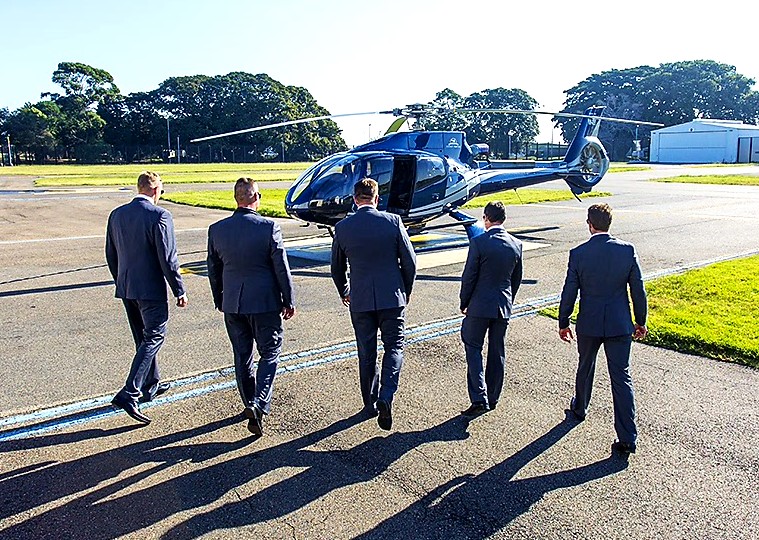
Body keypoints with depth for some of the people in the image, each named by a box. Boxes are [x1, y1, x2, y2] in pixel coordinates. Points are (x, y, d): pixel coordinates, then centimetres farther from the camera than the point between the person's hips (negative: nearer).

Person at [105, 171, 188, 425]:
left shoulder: (117, 214, 6)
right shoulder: (160, 215, -15)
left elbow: (111, 255, 12)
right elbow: (168, 259, -17)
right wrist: (179, 290, -9)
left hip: (126, 288, 7)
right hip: (151, 289, -7)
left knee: (144, 338, 20)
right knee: (153, 338, 1)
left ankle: (151, 385, 34)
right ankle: (129, 394, -7)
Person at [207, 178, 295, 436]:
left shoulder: (216, 229, -1)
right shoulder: (269, 227, -13)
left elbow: (213, 269, 8)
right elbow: (281, 268, -10)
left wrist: (219, 300, 20)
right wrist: (289, 300, 1)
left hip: (232, 303, 4)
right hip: (265, 302, -4)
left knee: (242, 356, 16)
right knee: (270, 353, 8)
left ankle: (250, 403, 29)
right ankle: (259, 405, -5)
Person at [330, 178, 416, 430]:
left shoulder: (342, 227, -3)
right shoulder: (393, 221, -7)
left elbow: (337, 268, 8)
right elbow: (410, 262, -3)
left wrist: (344, 292, 26)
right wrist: (406, 291, 12)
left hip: (360, 301, 1)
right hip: (392, 298, -1)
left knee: (366, 354, 14)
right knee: (394, 348, 10)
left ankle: (371, 403, 25)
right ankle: (386, 397, -8)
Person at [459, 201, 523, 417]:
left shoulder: (478, 242, -14)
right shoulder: (516, 245, 1)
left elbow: (469, 276, -11)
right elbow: (517, 279, 9)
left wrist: (464, 303, 1)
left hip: (480, 305, -5)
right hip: (503, 306, 5)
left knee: (473, 348, 6)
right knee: (497, 352, 13)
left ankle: (479, 399, -2)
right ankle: (492, 399, 25)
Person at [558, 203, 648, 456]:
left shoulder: (578, 253, -11)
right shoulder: (627, 250, -7)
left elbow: (569, 292, -6)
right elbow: (638, 289, -1)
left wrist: (563, 323, 6)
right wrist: (640, 321, 11)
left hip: (588, 324, 0)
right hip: (620, 324, 0)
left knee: (585, 368, 23)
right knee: (622, 378, 4)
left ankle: (580, 408, 46)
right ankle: (628, 438, 3)